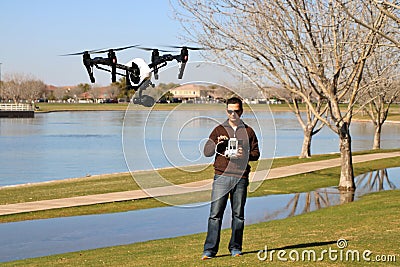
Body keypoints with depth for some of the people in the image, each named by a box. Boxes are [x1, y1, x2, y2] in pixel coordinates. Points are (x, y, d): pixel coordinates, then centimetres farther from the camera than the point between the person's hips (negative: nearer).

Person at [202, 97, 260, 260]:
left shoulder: (248, 132, 13)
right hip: (222, 176, -1)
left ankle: (235, 248, 14)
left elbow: (256, 153, 10)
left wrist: (245, 155, -10)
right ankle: (210, 249, -6)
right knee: (215, 213, -7)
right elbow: (206, 152, 6)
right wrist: (217, 144, -13)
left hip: (241, 177, 1)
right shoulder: (219, 130, 11)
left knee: (238, 214, 5)